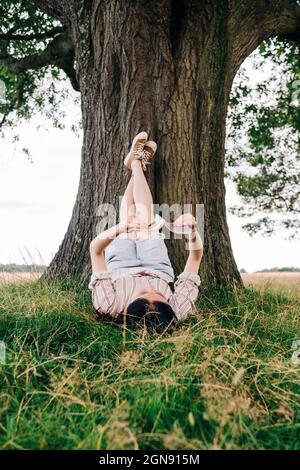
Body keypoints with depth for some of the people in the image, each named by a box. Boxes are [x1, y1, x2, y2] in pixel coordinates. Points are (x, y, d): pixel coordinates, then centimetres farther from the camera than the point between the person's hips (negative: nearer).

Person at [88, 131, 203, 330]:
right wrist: (194, 229, -50)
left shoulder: (109, 305, -47)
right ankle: (136, 163, 40)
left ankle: (136, 161, 41)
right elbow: (196, 255, -34)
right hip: (158, 268, 1)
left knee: (129, 210, 12)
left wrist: (120, 228, -54)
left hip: (121, 265, 0)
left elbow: (95, 249, -39)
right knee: (144, 212, 10)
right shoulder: (178, 310, -44)